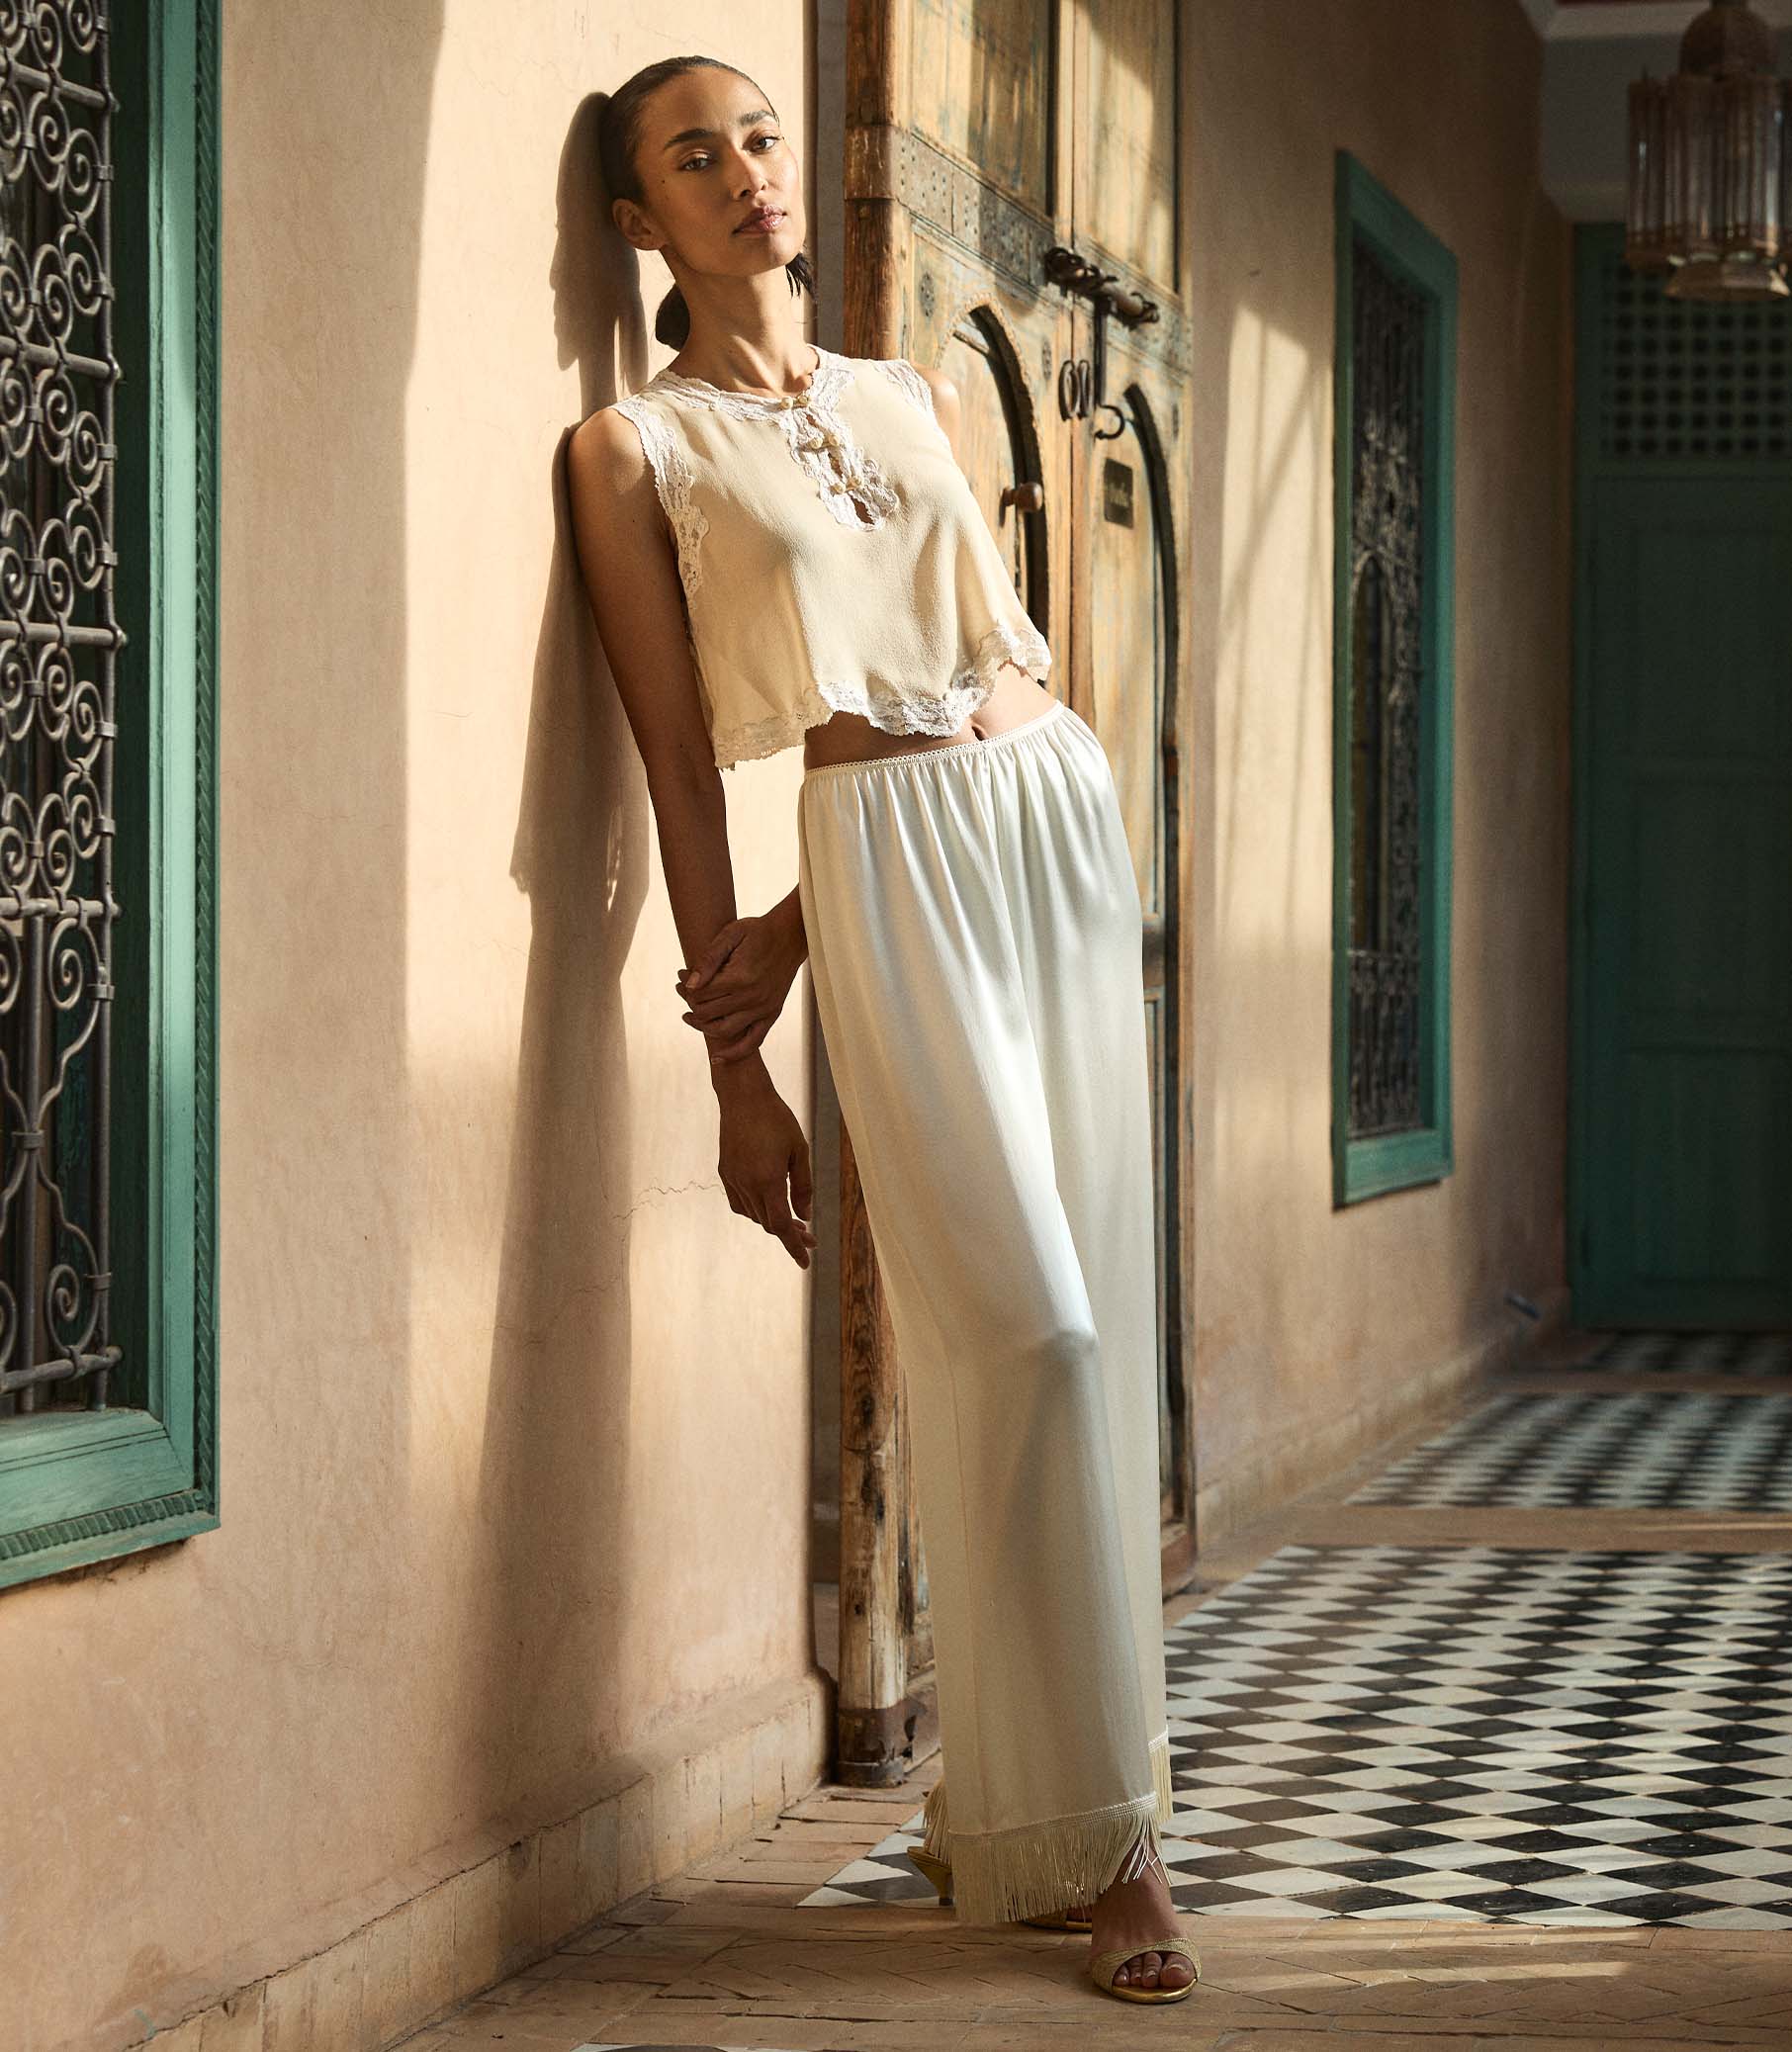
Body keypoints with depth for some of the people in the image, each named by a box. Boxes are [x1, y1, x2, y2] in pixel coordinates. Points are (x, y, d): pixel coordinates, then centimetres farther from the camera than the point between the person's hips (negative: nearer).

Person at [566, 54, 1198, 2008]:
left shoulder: (909, 398, 17)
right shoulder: (635, 448, 3)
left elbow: (997, 659, 14)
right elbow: (682, 768, -1)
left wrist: (791, 937, 1)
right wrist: (735, 1070, -5)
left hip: (1064, 814, 6)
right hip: (889, 855, -5)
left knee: (1087, 1330, 3)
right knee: (1027, 1333, -14)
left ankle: (990, 1806, 13)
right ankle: (1089, 1835, -7)